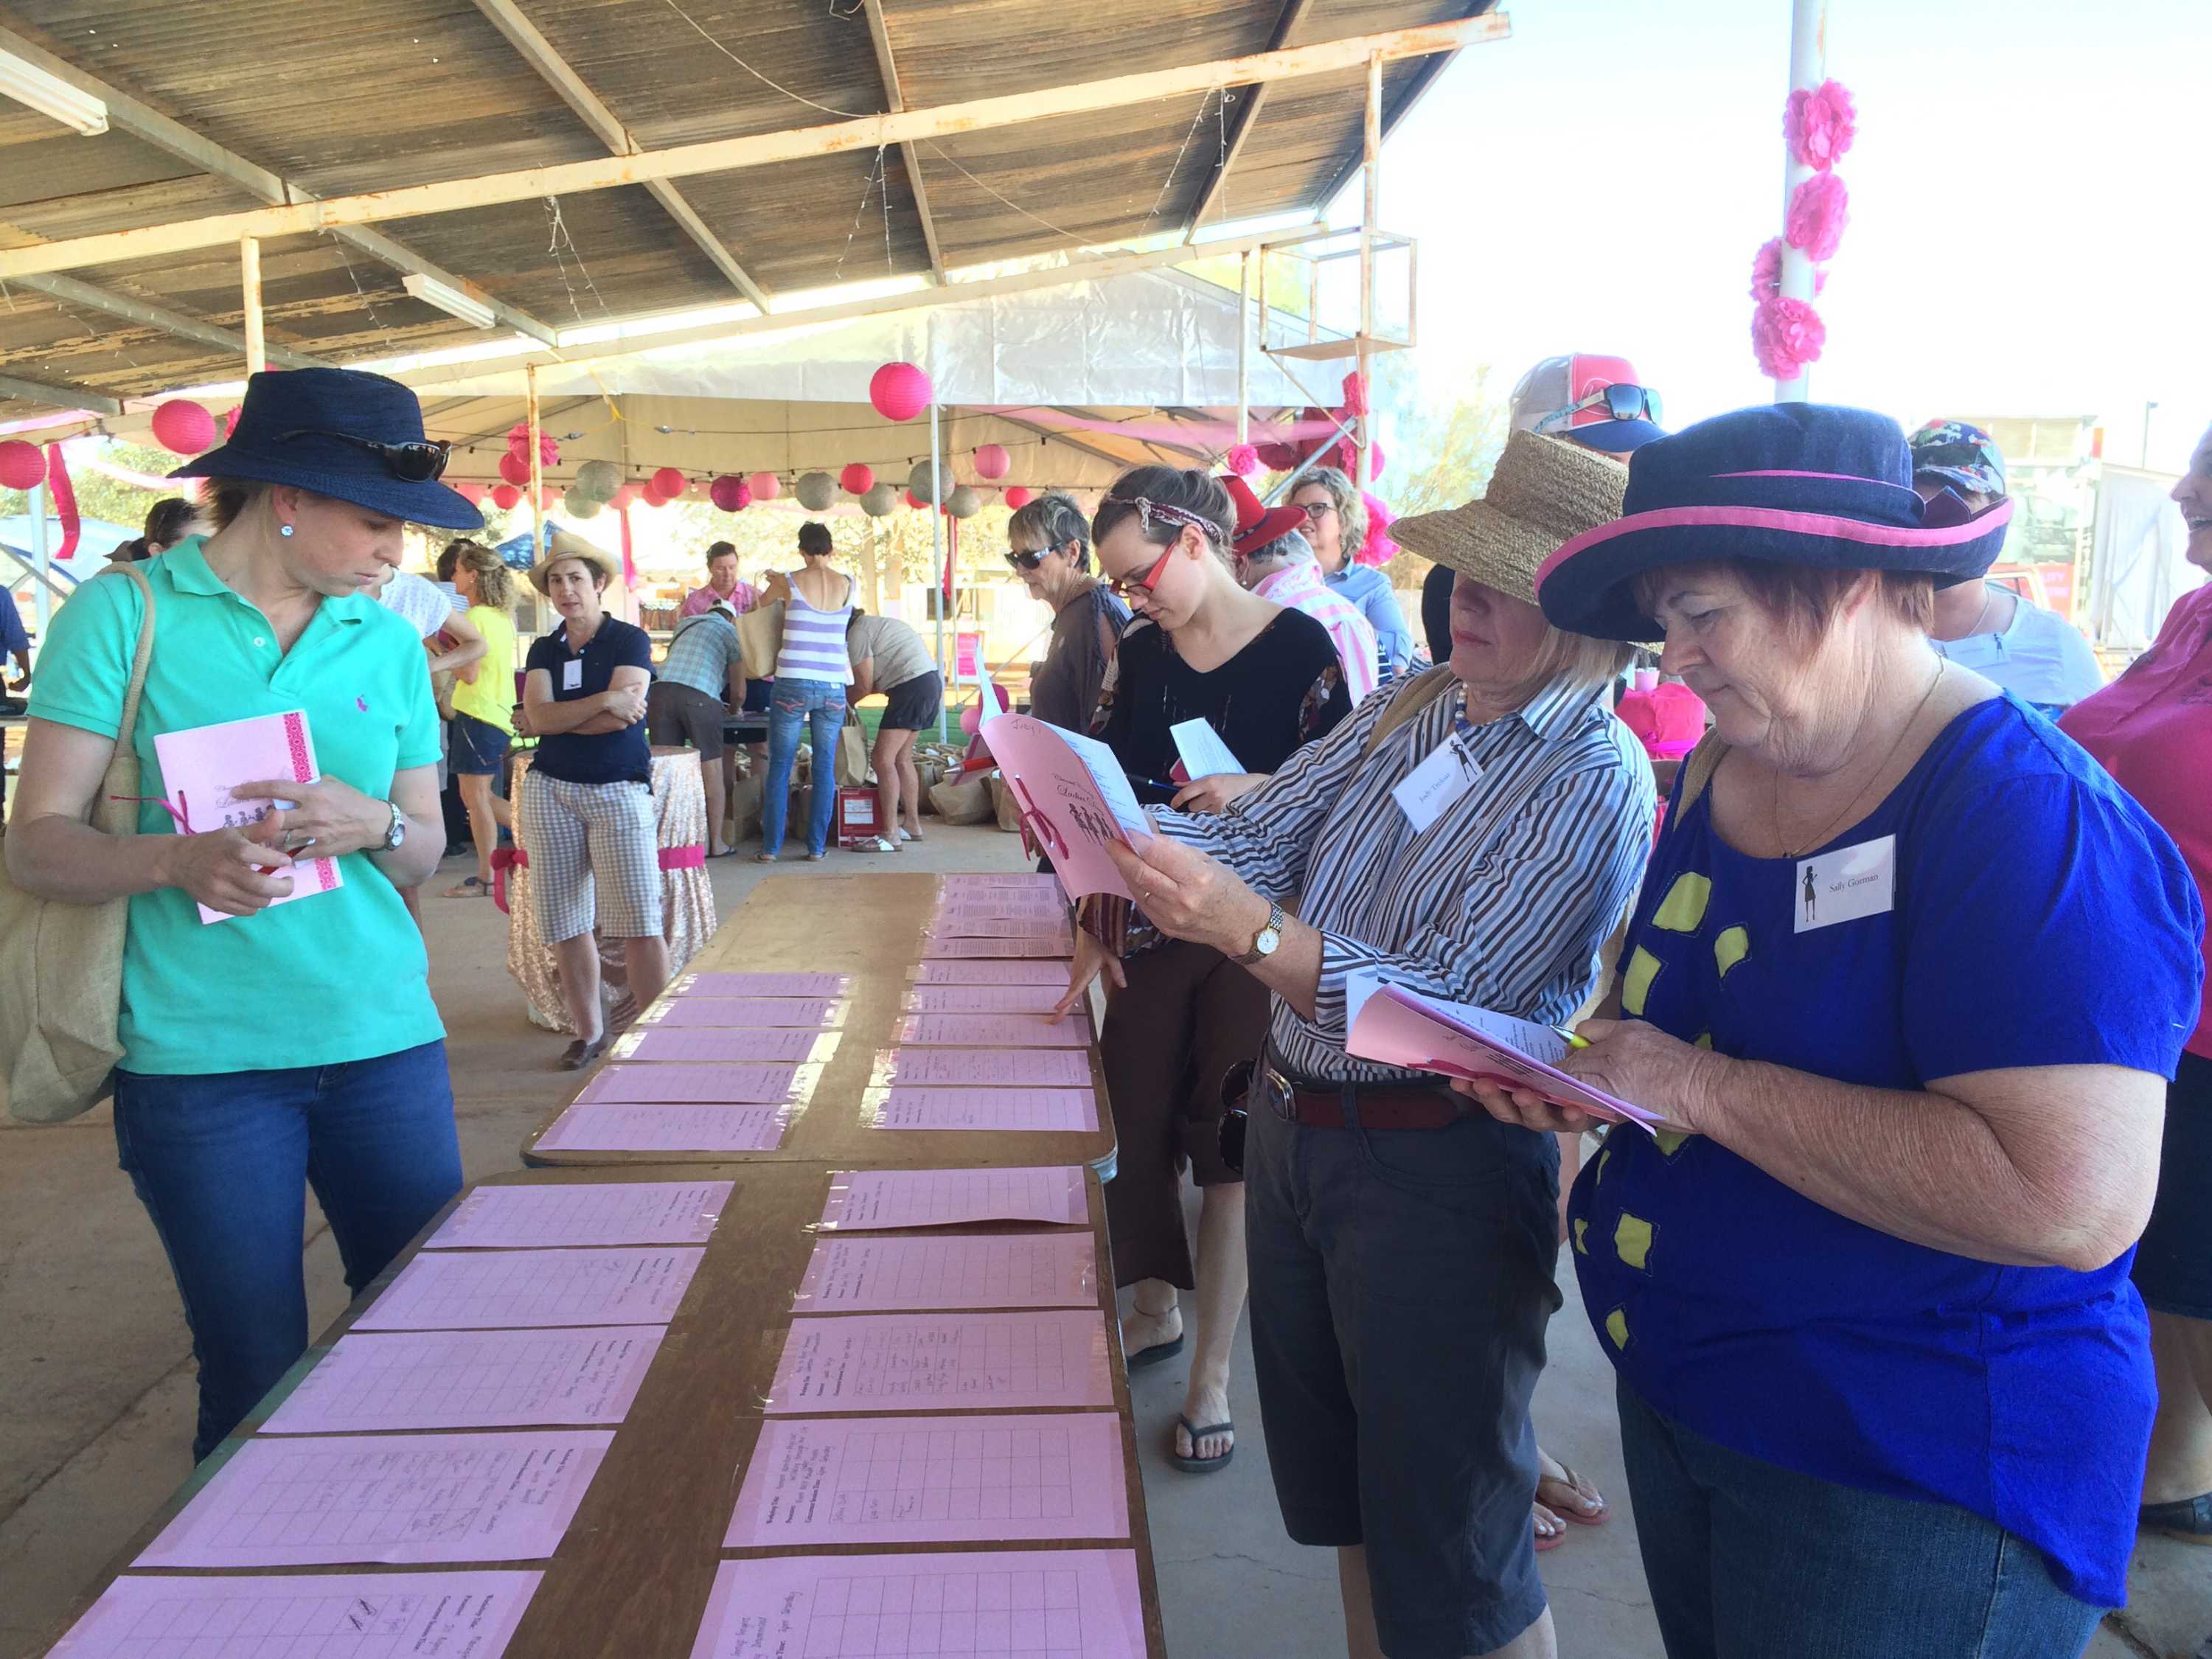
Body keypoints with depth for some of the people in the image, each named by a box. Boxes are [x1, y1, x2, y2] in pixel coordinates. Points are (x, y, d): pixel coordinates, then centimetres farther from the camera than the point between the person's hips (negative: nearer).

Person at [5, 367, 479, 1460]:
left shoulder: (389, 644, 9)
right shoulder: (124, 613, -2)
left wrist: (372, 824, -11)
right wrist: (181, 858, -25)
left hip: (385, 1041, 4)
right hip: (200, 1057, -3)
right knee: (258, 1383, 5)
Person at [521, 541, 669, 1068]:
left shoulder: (630, 641, 0)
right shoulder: (544, 650, 12)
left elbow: (621, 716, -14)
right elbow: (538, 717, -4)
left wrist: (560, 717, -6)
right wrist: (602, 702, -15)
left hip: (619, 791, -4)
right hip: (551, 791, 5)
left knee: (640, 923, -9)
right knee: (565, 924, 5)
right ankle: (588, 1032, 16)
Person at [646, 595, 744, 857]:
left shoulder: (684, 624, 30)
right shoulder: (729, 631, 17)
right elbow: (739, 692, 15)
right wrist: (731, 710, 37)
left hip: (661, 690, 4)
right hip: (699, 696, -4)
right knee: (712, 772, 7)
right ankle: (715, 842, 12)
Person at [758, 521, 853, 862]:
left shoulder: (788, 582, 0)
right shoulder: (848, 584, 5)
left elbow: (759, 604, 19)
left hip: (792, 685, -1)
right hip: (833, 688, 2)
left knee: (779, 768, 7)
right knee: (824, 770, 9)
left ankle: (771, 846, 8)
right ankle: (817, 846, 10)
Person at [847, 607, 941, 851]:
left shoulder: (857, 634, -5)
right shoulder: (874, 624, 25)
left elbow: (864, 687, -5)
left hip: (913, 685, -10)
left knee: (883, 759, -9)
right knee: (901, 758, 18)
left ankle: (890, 835, -12)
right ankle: (912, 824, 25)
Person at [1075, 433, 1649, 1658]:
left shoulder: (1595, 785, -18)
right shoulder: (1412, 706, 3)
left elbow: (1449, 1007, -24)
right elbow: (1254, 835, 1)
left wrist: (1248, 929, -35)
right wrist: (1120, 833, -16)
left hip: (1437, 1173, -7)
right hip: (1292, 1126, 7)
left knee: (1449, 1556, 9)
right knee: (1339, 1494, 24)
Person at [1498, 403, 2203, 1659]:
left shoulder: (2029, 817, -23)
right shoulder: (1722, 776, 2)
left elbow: (2074, 1202, -32)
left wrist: (1701, 1086, -27)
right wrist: (1593, 1073, -5)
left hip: (1917, 1474, -7)